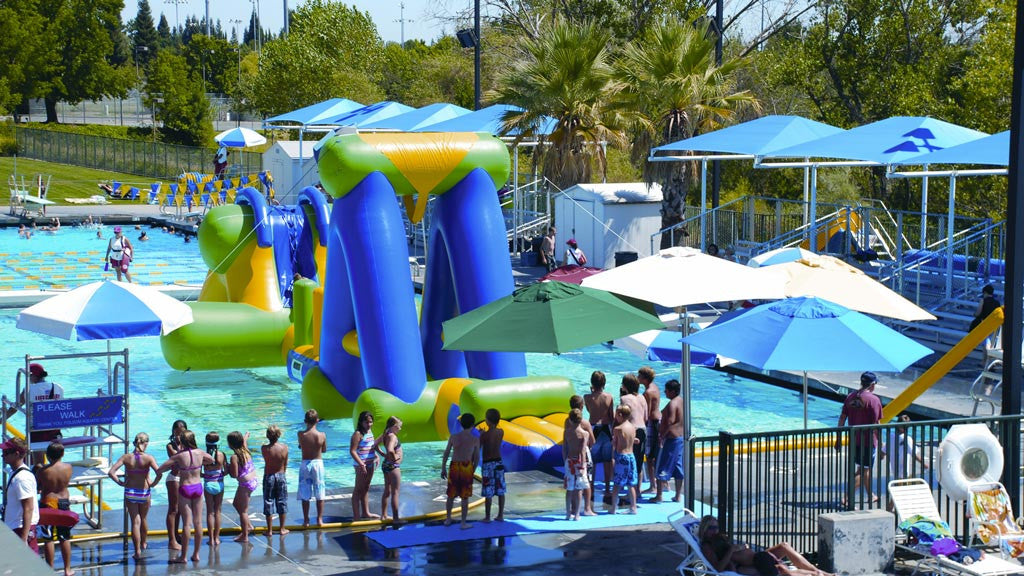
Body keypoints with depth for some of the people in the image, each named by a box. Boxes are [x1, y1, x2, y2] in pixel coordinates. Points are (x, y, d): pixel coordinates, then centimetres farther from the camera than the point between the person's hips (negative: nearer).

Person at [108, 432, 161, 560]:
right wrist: (153, 484, -8)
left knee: (135, 521, 5)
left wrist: (121, 483, -3)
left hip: (130, 492, 0)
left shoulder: (127, 457, -8)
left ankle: (137, 551, 2)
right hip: (144, 493, 0)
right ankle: (143, 544, 41)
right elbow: (159, 473, -25)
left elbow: (111, 472, -14)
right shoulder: (148, 458, -13)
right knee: (143, 519, 23)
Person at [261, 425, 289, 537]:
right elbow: (285, 464, -2)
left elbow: (266, 461, -4)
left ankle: (270, 530, 13)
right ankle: (282, 529, 19)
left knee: (268, 503, 8)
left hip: (268, 476, -1)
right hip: (281, 476, 1)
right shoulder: (284, 447, -13)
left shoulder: (264, 448, -17)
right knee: (282, 502, 13)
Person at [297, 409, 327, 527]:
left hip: (305, 464, 0)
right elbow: (324, 450, 3)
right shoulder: (322, 435, -12)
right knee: (320, 494, 11)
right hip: (318, 463, 0)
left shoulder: (301, 434, -12)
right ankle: (320, 519, 13)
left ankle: (306, 520, 11)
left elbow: (300, 446, 4)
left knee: (305, 495, 9)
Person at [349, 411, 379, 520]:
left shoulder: (369, 431, 10)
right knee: (358, 489, -3)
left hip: (370, 463, 9)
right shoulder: (358, 434, -17)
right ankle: (356, 516, 0)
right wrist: (361, 464, -25)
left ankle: (366, 512, 30)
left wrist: (376, 456, 11)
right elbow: (352, 451, -21)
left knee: (366, 488, 19)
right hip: (361, 464, -9)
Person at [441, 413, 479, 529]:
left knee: (451, 495, 16)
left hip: (454, 467, 2)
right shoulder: (475, 440, -7)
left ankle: (448, 519, 29)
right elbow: (476, 457, 1)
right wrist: (473, 470, 15)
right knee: (465, 497, 6)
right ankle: (463, 523, 9)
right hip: (467, 467, -2)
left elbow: (446, 454, 2)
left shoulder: (453, 437, -3)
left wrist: (443, 468, 13)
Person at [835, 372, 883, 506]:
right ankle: (847, 498, -13)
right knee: (863, 471, -2)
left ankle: (870, 495, 36)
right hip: (868, 440, -7)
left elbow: (842, 418, 6)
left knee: (865, 468, 22)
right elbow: (876, 423, -15)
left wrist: (839, 439, 11)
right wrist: (880, 442, -6)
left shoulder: (850, 397, 5)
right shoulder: (873, 400, -13)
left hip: (853, 440, 7)